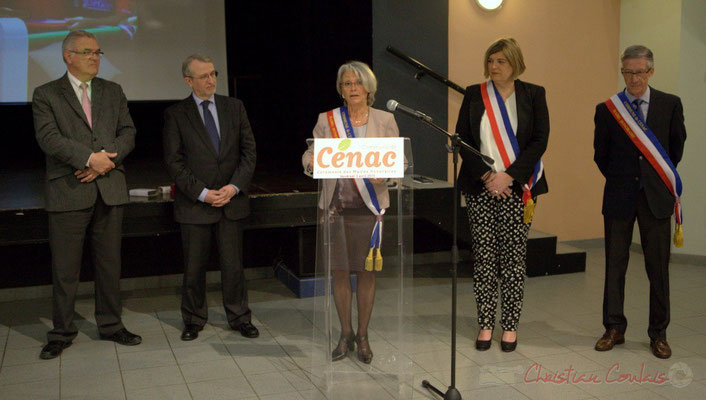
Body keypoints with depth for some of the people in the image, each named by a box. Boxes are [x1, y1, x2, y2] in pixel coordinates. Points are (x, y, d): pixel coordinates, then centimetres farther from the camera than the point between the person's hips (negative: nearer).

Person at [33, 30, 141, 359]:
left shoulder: (113, 92, 14)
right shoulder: (46, 95, 3)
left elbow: (128, 132, 5)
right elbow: (49, 138, -10)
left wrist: (106, 160, -11)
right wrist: (90, 157, -19)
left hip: (110, 189, 3)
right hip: (68, 192, -3)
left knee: (109, 263, 10)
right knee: (65, 268, 3)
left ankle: (110, 325, 22)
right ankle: (62, 333, 16)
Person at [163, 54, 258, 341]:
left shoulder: (234, 107, 7)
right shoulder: (175, 114, -1)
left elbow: (249, 151, 5)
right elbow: (174, 161, -5)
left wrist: (235, 186, -8)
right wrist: (202, 193, -13)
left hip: (231, 200, 2)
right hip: (194, 204, -2)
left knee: (233, 264, 7)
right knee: (194, 267, 7)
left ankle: (239, 318, 21)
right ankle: (193, 320, 23)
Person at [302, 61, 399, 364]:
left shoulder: (385, 120, 5)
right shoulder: (326, 120, 6)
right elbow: (310, 153, 6)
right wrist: (311, 161, -17)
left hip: (369, 205, 0)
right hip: (336, 205, 1)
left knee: (367, 271, 4)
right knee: (340, 271, 4)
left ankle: (363, 335, 19)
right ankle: (345, 334, 21)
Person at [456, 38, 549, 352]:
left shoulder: (533, 94, 3)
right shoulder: (474, 95, 7)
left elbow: (539, 140, -3)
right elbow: (462, 138, 3)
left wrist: (508, 176, -12)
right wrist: (486, 175, -9)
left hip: (517, 188, -1)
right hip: (480, 187, 1)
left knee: (514, 257, 2)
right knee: (483, 256, 3)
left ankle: (510, 326, 13)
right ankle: (485, 324, 14)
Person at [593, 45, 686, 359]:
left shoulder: (670, 104, 1)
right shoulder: (607, 109, -1)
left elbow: (677, 144, 13)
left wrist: (663, 178, 15)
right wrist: (620, 180, 11)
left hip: (656, 197, 0)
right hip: (619, 197, 0)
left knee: (658, 266, 4)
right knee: (615, 264, 6)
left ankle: (658, 334, 16)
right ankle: (614, 328, 18)